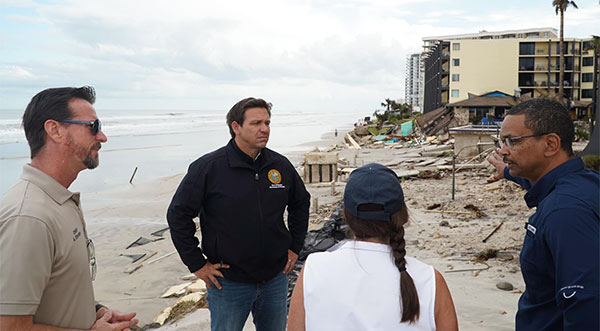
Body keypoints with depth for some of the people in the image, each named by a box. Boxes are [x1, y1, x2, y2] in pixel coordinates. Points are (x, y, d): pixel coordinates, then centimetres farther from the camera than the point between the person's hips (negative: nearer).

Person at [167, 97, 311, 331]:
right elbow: (178, 215, -7)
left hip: (275, 278, 4)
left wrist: (295, 247, 12)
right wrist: (197, 264, -8)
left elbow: (301, 203, 17)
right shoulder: (208, 167, -13)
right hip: (229, 282, -4)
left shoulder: (281, 165, 0)